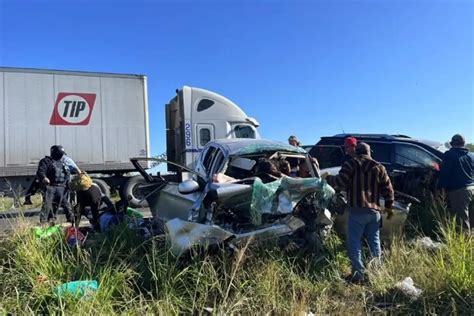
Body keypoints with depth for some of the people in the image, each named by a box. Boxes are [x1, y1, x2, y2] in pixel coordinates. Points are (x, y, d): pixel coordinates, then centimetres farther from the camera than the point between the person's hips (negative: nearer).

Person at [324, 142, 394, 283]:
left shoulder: (351, 164, -2)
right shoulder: (379, 167, 12)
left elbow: (341, 182, -14)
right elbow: (388, 189, 12)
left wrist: (328, 178, 4)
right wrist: (389, 206, 21)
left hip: (357, 210, -5)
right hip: (374, 210, 5)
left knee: (354, 241, -1)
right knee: (374, 241, 16)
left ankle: (359, 272, -4)